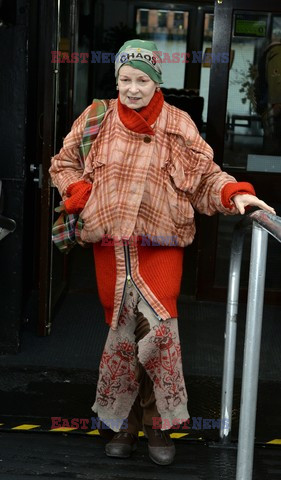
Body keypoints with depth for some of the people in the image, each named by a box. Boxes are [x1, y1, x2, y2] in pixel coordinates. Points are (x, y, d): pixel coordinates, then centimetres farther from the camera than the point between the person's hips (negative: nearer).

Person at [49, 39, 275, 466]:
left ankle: (158, 424, 6)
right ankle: (125, 425, 21)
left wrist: (235, 194, -16)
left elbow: (206, 175, 3)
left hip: (160, 245, -2)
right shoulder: (97, 121, 6)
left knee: (157, 327, -13)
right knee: (121, 330, 6)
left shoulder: (178, 126, 2)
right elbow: (64, 164, 17)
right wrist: (81, 196, -1)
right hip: (110, 244, 2)